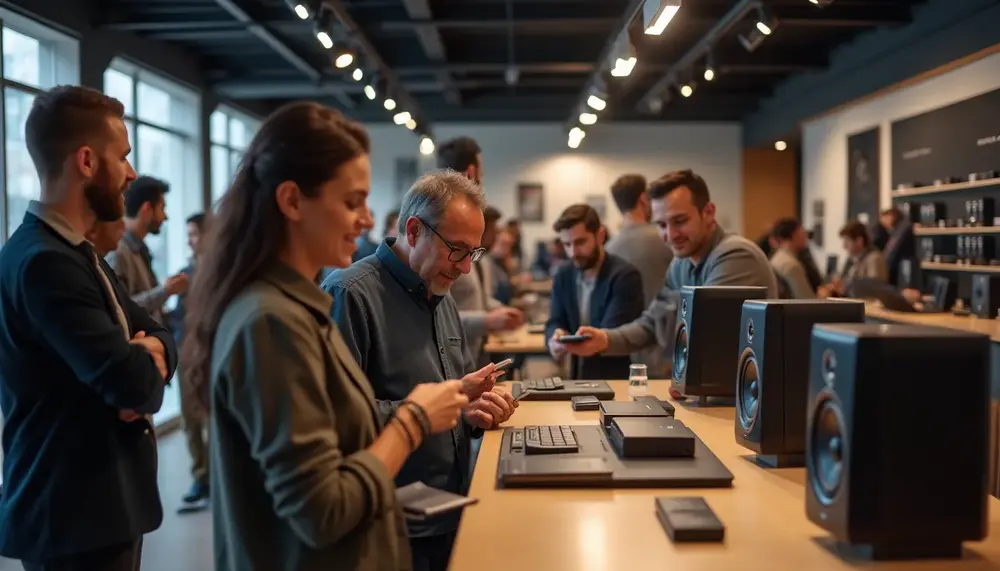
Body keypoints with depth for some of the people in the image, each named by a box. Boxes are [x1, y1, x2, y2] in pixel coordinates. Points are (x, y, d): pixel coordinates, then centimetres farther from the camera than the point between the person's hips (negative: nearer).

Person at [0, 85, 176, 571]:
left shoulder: (74, 253, 10)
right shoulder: (43, 262, -22)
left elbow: (154, 332, 12)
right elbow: (132, 381, -31)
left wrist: (152, 347, -12)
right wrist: (145, 365, -8)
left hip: (103, 501, 10)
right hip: (74, 513, -9)